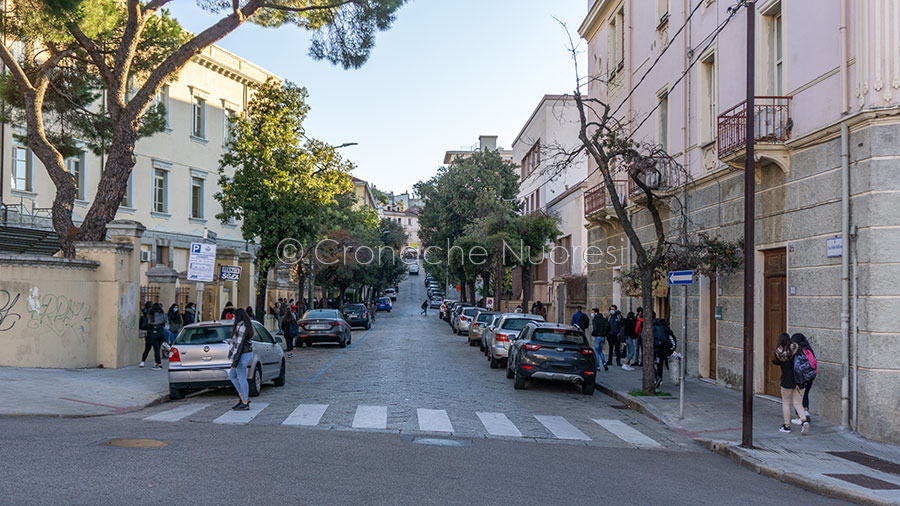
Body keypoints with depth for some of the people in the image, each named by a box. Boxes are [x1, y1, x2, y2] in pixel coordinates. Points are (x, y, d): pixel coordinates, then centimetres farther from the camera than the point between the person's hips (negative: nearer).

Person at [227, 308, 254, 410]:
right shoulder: (247, 326, 14)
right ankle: (243, 397, 15)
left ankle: (245, 404, 3)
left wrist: (235, 359, -21)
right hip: (247, 353, 10)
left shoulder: (241, 327, -17)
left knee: (242, 379, -3)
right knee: (232, 375, 17)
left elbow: (239, 344, -21)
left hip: (242, 355, -10)